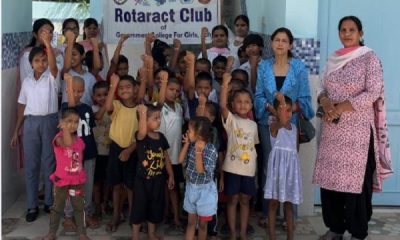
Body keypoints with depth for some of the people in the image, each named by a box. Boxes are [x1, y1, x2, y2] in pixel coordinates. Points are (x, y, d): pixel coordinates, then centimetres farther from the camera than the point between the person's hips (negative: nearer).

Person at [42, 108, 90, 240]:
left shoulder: (80, 141, 1)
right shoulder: (59, 138, -15)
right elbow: (68, 143, -41)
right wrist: (65, 128, -34)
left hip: (77, 181, 4)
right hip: (62, 180, -3)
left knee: (79, 207, 10)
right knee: (57, 208, 10)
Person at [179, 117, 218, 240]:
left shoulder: (211, 150, -23)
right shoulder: (192, 145, -4)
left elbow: (201, 170, -25)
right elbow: (181, 160, -3)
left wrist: (198, 152, -37)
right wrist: (186, 143, -10)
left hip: (205, 190, -5)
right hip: (191, 187, 5)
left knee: (202, 223, 10)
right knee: (191, 222, 13)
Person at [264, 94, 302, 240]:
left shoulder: (294, 127, 11)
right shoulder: (274, 127, -10)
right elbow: (282, 123, -35)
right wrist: (282, 103, -47)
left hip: (291, 166, 6)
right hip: (278, 166, -5)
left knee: (289, 203, 12)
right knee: (274, 202, 0)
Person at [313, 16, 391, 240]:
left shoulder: (370, 58, -5)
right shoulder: (333, 59, 11)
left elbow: (373, 93, -12)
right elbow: (323, 89, 12)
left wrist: (340, 108, -16)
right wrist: (326, 104, -11)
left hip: (358, 130, -5)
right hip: (333, 130, 5)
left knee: (356, 180, -2)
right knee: (330, 178, 7)